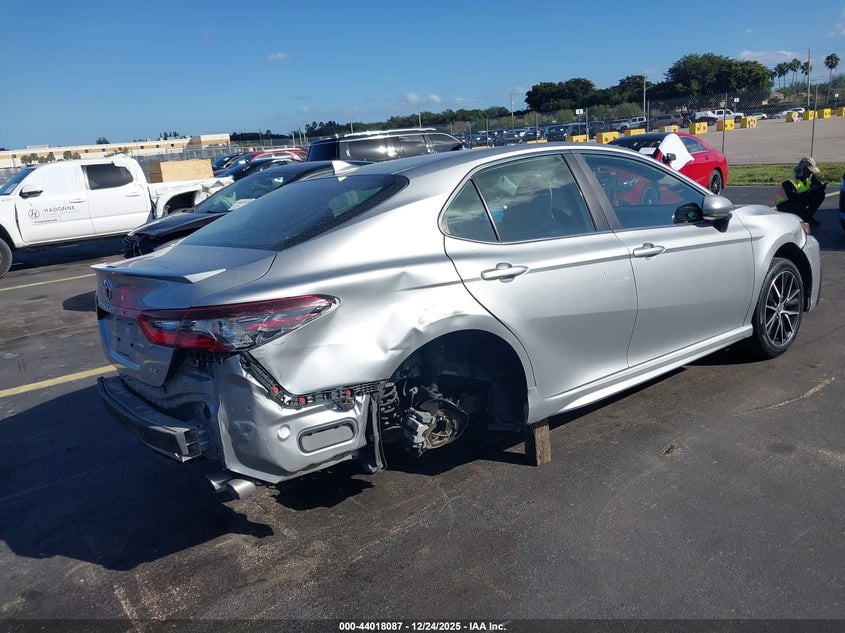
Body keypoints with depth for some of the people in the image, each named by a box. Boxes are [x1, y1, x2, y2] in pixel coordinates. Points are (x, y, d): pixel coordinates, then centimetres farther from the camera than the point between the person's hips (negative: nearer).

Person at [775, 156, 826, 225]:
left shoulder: (809, 177, -1)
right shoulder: (788, 182, -28)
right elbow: (793, 197, -36)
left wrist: (821, 186, -28)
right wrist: (809, 192, -40)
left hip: (800, 201, 8)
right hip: (784, 204, -8)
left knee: (820, 194, -6)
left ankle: (808, 216, 3)